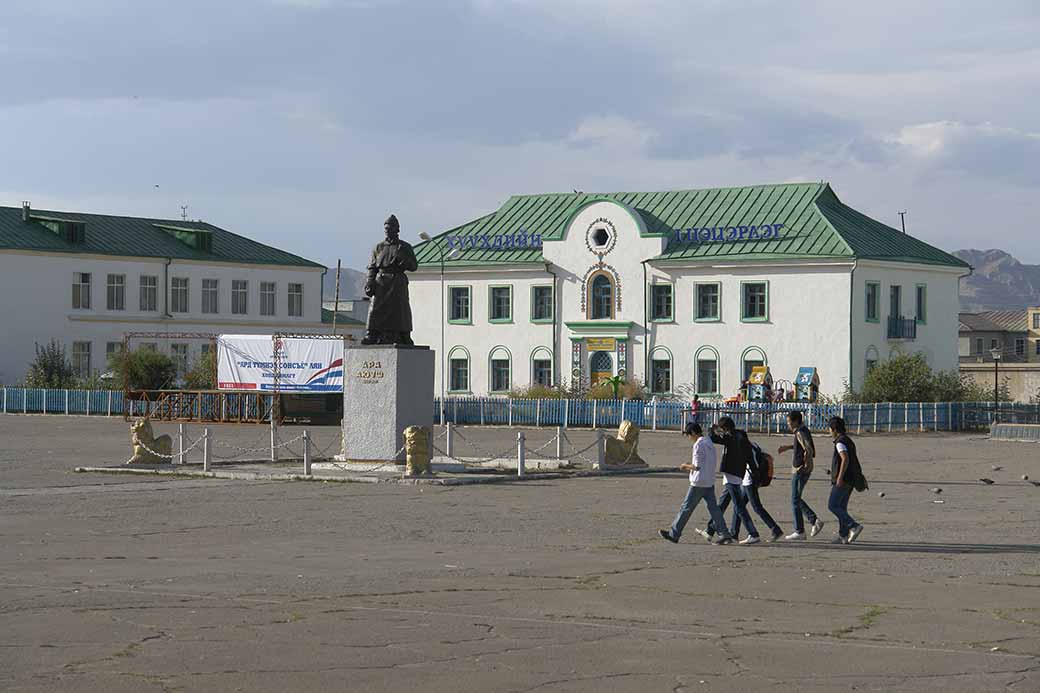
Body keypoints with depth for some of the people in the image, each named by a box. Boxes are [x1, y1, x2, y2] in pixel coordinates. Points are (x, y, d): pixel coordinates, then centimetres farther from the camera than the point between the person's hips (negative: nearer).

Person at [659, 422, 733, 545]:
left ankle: (674, 534, 7)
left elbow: (697, 466, -18)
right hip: (710, 483, 8)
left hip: (699, 483, -8)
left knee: (686, 508, 0)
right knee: (713, 508, 5)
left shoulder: (698, 445, -13)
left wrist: (686, 466, 1)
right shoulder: (710, 444, 14)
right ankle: (724, 535, -2)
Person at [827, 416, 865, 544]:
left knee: (832, 506, -7)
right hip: (850, 480, 10)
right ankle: (844, 536, 7)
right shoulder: (849, 441, 17)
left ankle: (854, 526, -16)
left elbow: (845, 459, -26)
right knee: (841, 507, 10)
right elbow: (853, 462, 23)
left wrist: (840, 477, -28)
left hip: (842, 480, -10)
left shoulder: (840, 442, -13)